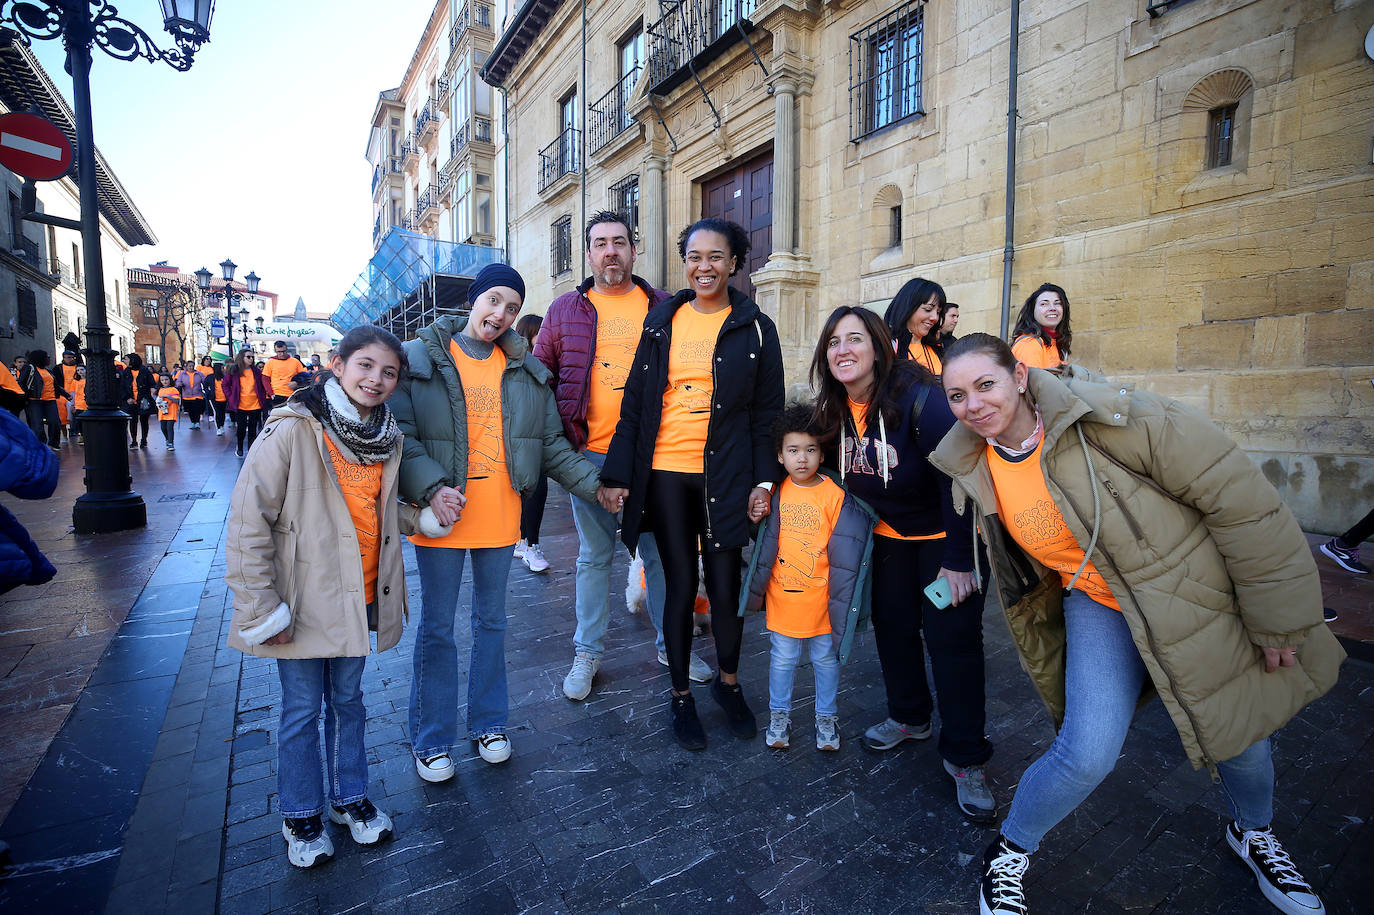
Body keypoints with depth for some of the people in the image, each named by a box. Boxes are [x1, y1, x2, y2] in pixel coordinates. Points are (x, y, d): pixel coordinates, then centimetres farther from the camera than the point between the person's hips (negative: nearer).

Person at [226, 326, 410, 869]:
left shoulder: (386, 438, 2)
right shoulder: (292, 433, -16)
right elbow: (248, 522, -15)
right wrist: (262, 609, -15)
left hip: (360, 598, 5)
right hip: (305, 601, -5)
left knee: (347, 701, 20)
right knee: (302, 711, 12)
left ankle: (349, 797, 40)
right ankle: (300, 815, 35)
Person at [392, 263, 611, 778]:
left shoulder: (526, 370, 7)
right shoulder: (419, 359, -2)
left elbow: (551, 445, 8)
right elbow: (400, 436, -9)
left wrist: (595, 485, -1)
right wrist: (431, 489, -23)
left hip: (500, 518, 3)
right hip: (441, 516, -3)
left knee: (491, 622, 16)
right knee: (437, 628, 9)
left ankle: (488, 723, 34)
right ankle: (431, 740, 27)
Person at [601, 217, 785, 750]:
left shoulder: (755, 328, 4)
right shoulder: (662, 320, 8)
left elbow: (768, 412, 3)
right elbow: (635, 402, 5)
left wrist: (765, 479, -6)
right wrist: (616, 475, -1)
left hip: (726, 475, -1)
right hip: (665, 472, 1)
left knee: (725, 585, 4)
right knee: (680, 585, 8)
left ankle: (728, 681, 32)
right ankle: (680, 696, 27)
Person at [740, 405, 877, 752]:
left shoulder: (835, 494, -12)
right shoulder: (776, 493, -1)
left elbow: (845, 547, -11)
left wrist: (841, 596, -15)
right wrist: (756, 520, -5)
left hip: (821, 598, -2)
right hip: (783, 596, 2)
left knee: (826, 659, 16)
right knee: (782, 658, 16)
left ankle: (826, 717, 35)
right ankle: (779, 715, 35)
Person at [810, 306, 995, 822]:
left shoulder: (919, 398, -27)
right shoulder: (834, 410, -6)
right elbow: (841, 476, 8)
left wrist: (959, 559, -25)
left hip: (944, 533, -6)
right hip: (890, 534, 6)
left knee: (951, 638, -5)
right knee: (892, 626, 12)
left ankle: (964, 759, 12)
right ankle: (910, 717, 36)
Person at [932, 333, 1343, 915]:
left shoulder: (1108, 419, -26)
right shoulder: (977, 470, -10)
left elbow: (1240, 499, -19)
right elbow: (1021, 579, 5)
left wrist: (1280, 621, -13)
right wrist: (1045, 668, 14)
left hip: (1195, 599, -1)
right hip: (1098, 604, 1)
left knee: (1241, 738, 17)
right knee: (1087, 754, -15)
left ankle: (1252, 833, 53)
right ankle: (1008, 855, 13)